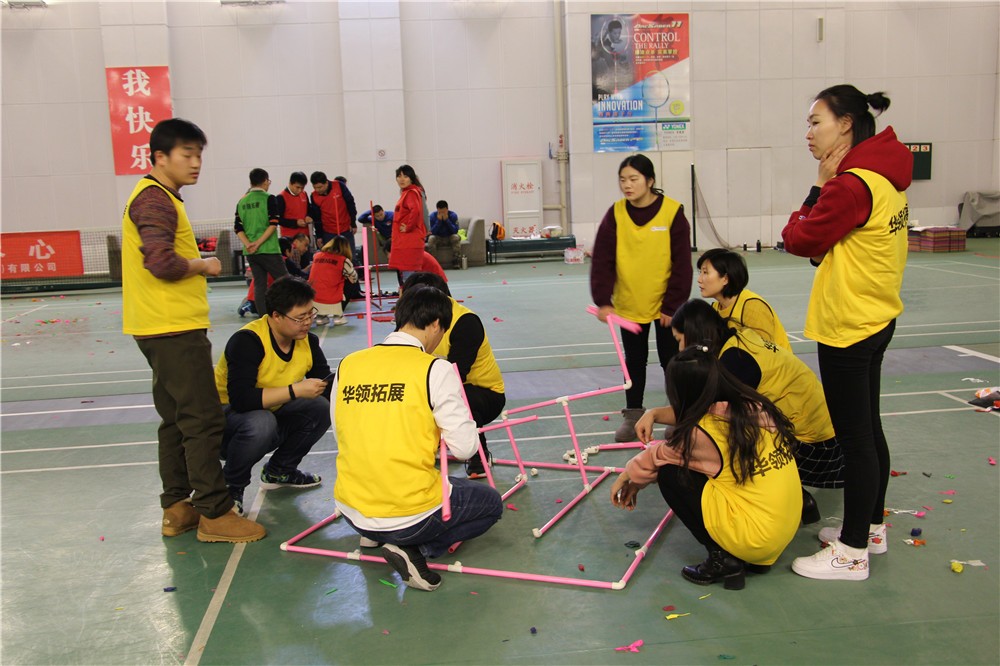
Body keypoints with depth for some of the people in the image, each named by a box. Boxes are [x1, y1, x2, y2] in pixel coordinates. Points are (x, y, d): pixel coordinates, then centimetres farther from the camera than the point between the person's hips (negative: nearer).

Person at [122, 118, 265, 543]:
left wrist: (195, 271, 6)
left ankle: (176, 508, 22)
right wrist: (203, 265, -10)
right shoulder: (155, 200, -13)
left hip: (165, 327, 11)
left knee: (176, 420, 14)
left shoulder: (159, 197, 19)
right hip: (174, 328, -11)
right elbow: (162, 262, -25)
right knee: (203, 420, -7)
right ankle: (214, 513, 0)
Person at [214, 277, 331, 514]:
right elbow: (240, 399, -37)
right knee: (261, 421, -38)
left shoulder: (308, 341, -8)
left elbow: (327, 386, -5)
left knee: (321, 407, -15)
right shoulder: (247, 341, -28)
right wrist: (295, 390, -37)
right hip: (225, 418, -6)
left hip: (269, 417, 6)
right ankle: (231, 486, -8)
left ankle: (279, 472, 8)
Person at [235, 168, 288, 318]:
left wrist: (248, 244, -5)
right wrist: (258, 243, -13)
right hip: (268, 249, -5)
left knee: (259, 285, 8)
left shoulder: (242, 202, 11)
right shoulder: (268, 198, -4)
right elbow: (273, 224, -13)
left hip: (250, 252, 5)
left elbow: (238, 228, 5)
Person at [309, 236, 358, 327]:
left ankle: (320, 316, 18)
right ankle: (338, 316, 11)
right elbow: (354, 279, 12)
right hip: (333, 304, -4)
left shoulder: (317, 256, 9)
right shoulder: (343, 260, -1)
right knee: (351, 283, 14)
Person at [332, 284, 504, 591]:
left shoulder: (347, 365, 1)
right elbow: (465, 447, -12)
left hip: (352, 513, 7)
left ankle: (373, 534, 16)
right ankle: (414, 549, 1)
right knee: (491, 503, 20)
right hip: (411, 517, -6)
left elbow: (344, 435, 11)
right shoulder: (436, 369, -12)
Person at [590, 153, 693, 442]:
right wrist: (603, 301, -17)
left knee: (671, 360, 8)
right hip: (628, 304, 2)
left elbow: (682, 264, -10)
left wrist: (673, 304, -12)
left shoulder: (673, 212, -12)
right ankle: (633, 415, 25)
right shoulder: (615, 214, -6)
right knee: (634, 360, 13)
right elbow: (602, 261, -8)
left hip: (665, 304, -2)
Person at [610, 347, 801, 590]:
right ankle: (756, 558, 15)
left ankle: (722, 559, 2)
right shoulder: (756, 405, 2)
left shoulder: (702, 433, -16)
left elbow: (658, 457, 5)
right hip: (788, 531, 8)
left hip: (753, 539, -8)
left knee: (670, 473, 0)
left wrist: (626, 477, 24)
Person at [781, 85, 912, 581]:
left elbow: (799, 240, -13)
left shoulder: (852, 184, -21)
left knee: (854, 437, -1)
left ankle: (852, 552, 10)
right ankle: (870, 527, 33)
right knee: (867, 429, 19)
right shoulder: (883, 175, 9)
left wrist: (818, 187, -7)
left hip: (848, 329, -10)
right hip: (875, 319, 10)